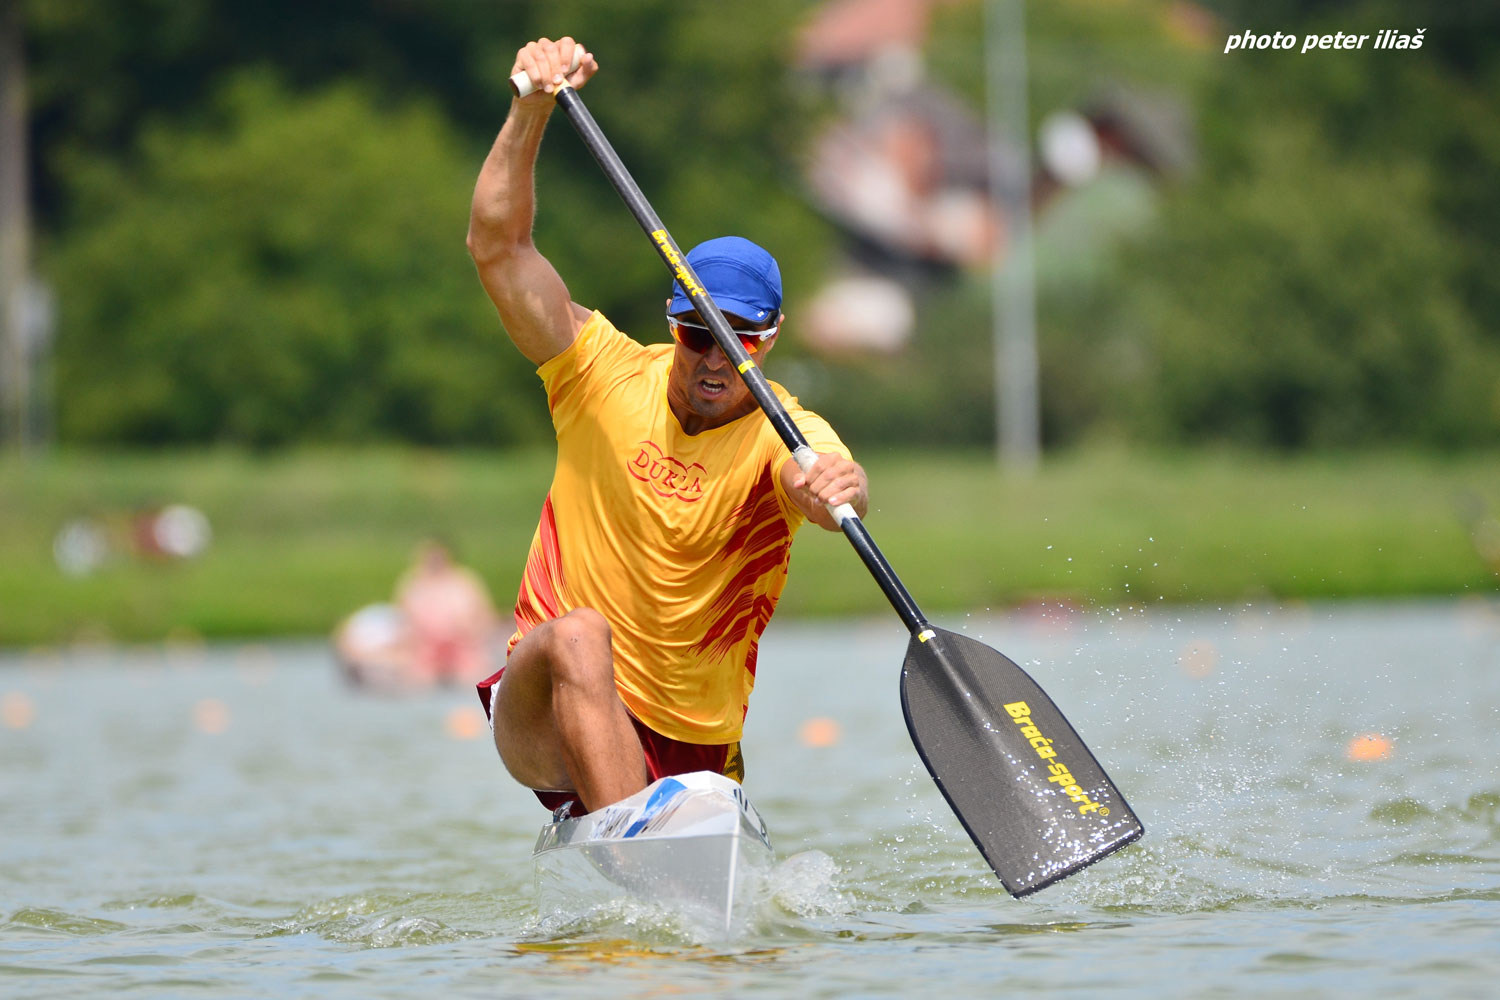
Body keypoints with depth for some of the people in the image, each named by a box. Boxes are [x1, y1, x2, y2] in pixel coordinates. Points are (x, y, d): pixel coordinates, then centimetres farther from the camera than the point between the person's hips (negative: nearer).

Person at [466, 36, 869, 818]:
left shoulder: (785, 437, -7)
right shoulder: (608, 374, -1)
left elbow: (824, 481, -31)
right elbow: (497, 247, -6)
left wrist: (835, 487, -55)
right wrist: (532, 111, -17)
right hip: (549, 720, -1)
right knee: (580, 635, -33)